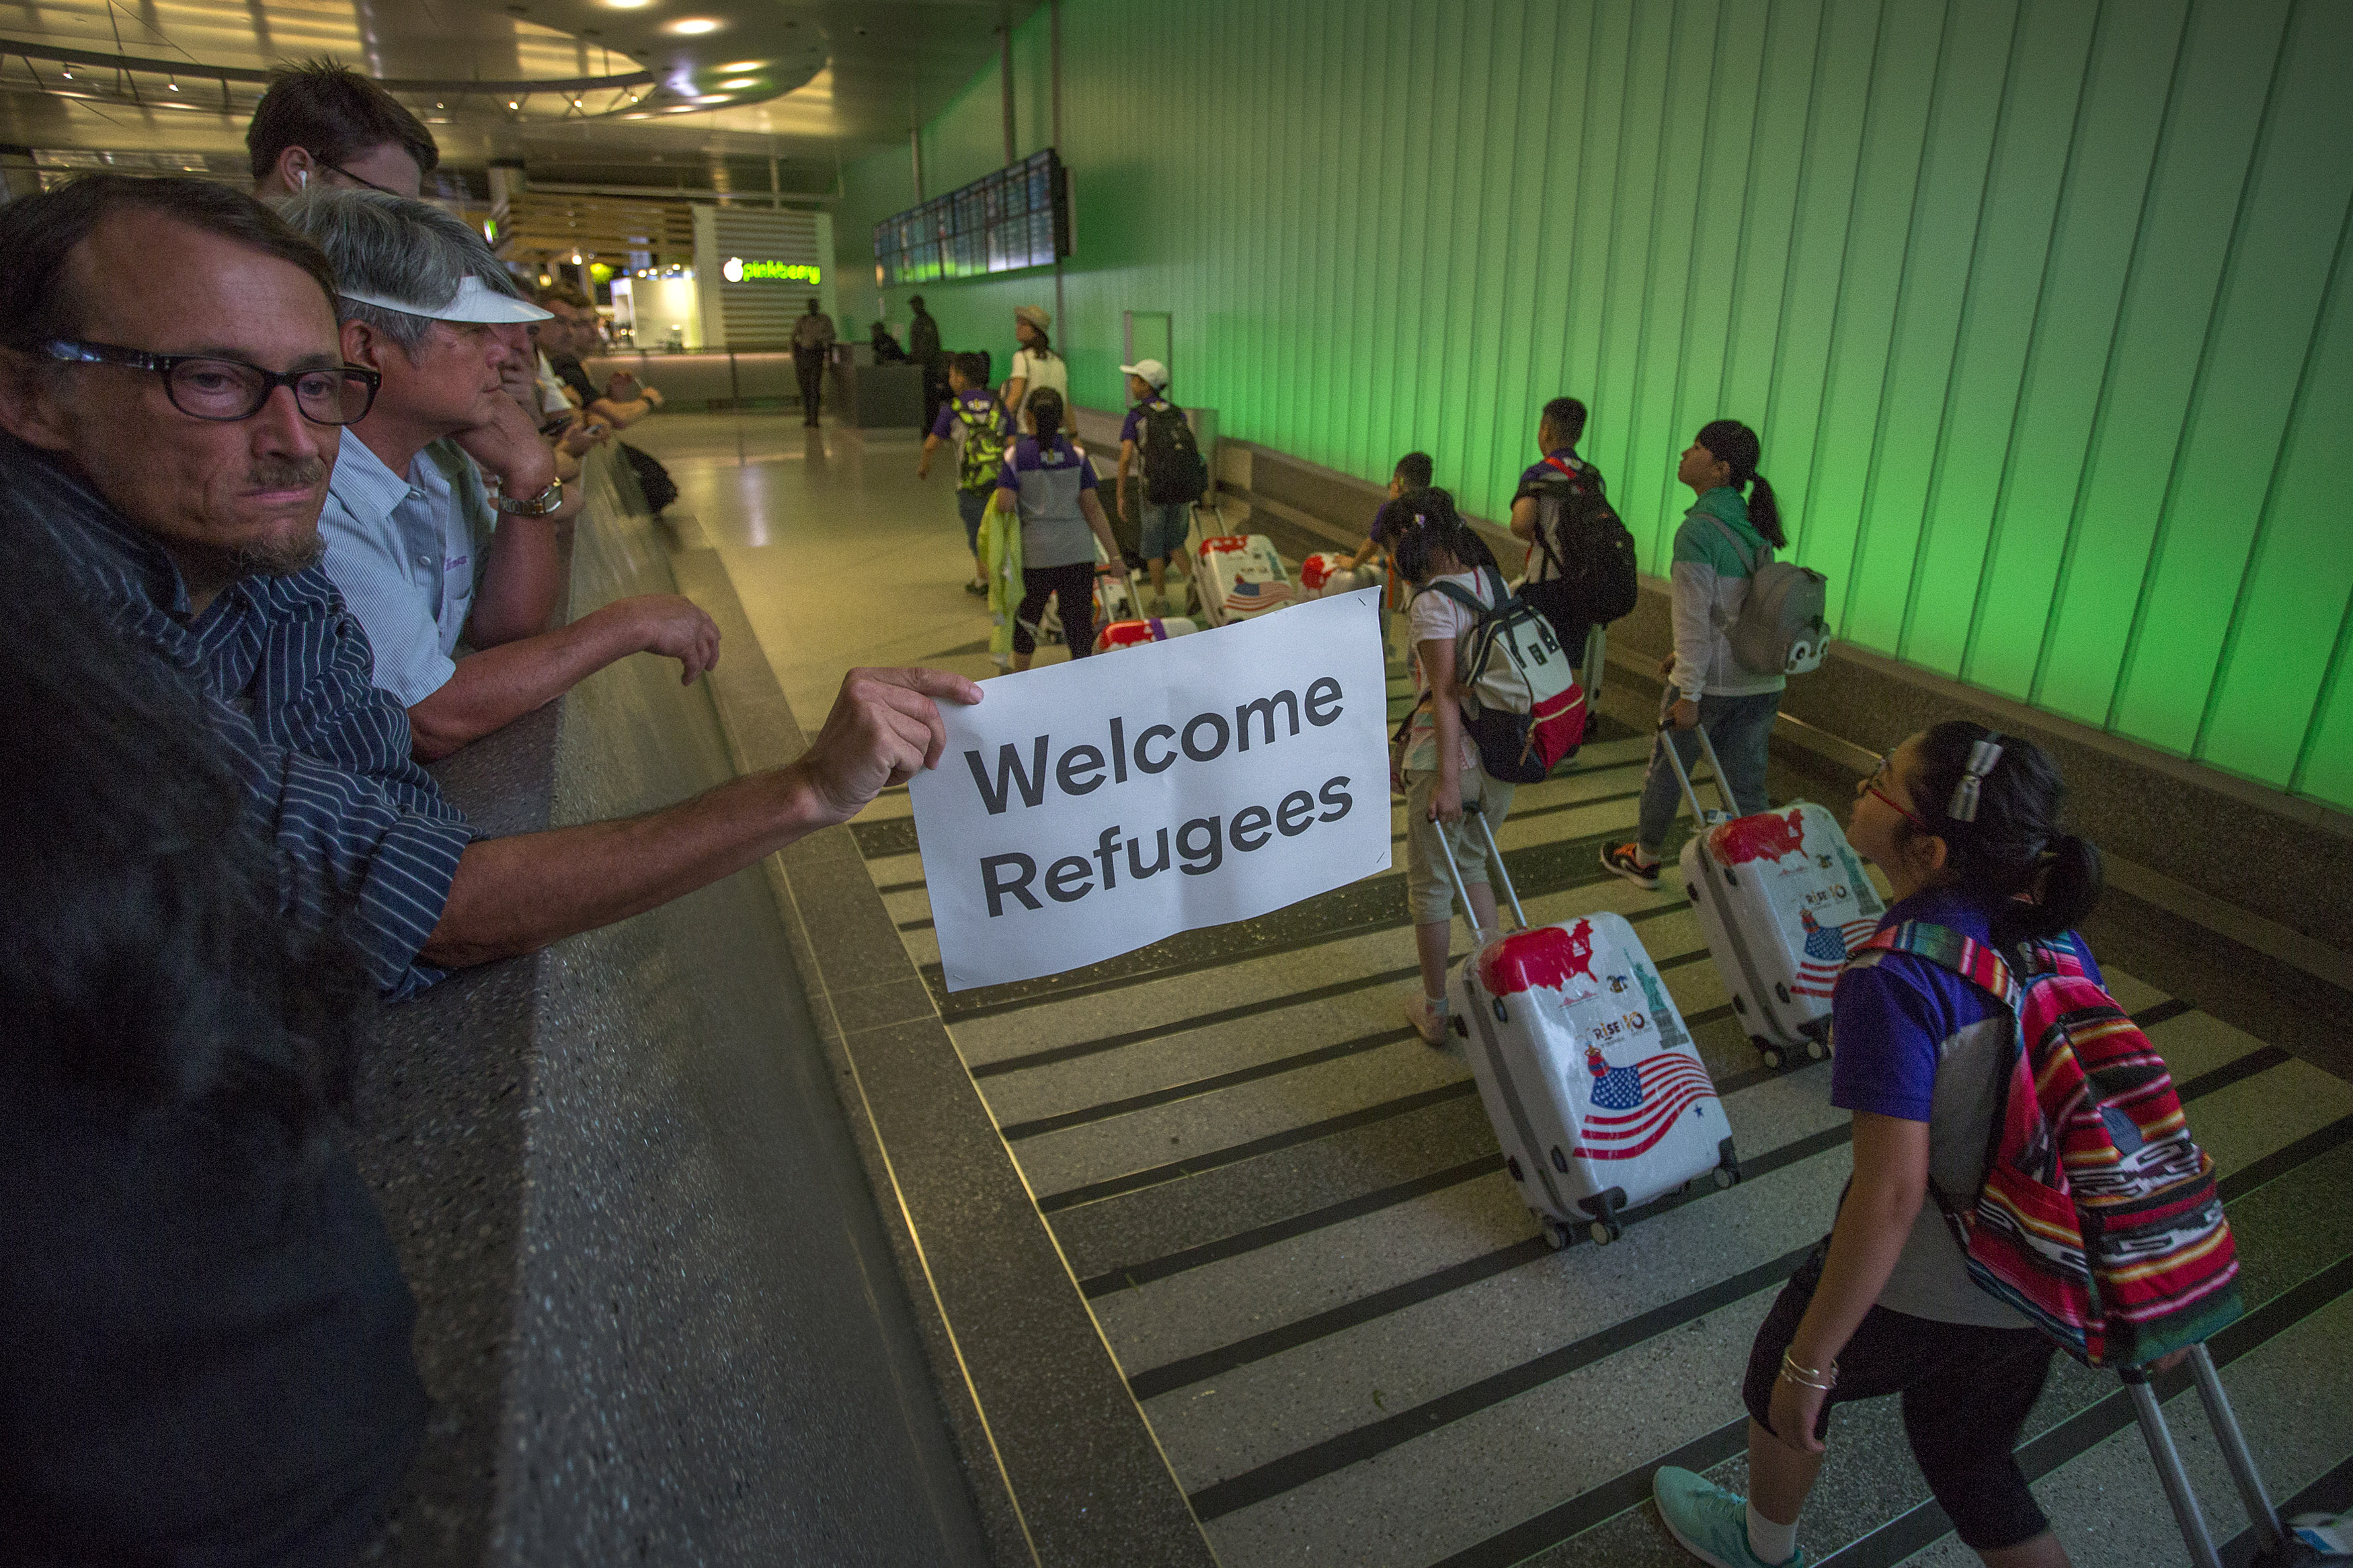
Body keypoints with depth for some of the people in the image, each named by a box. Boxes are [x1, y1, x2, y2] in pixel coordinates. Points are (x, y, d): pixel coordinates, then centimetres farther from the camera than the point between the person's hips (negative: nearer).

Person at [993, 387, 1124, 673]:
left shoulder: (1016, 455, -5)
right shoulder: (1076, 455, 0)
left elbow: (1004, 505, -15)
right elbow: (1093, 507, -3)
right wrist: (1114, 553, -2)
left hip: (1036, 554, -1)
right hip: (1079, 552, 1)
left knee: (1026, 617, 20)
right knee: (1079, 620, 5)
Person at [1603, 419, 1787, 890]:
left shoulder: (1698, 530, -15)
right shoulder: (1752, 527, 9)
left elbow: (1695, 616, -17)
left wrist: (1689, 693, -15)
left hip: (1713, 679, -6)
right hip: (1764, 679, 6)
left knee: (1667, 769, 15)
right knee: (1746, 784, 12)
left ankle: (1644, 858, 32)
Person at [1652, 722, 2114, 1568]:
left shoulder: (1895, 978, -29)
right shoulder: (2050, 933, -6)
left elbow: (1892, 1192, -29)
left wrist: (1809, 1365, -19)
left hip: (1918, 1296, -6)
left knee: (1782, 1378, 25)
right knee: (1972, 1469, 30)